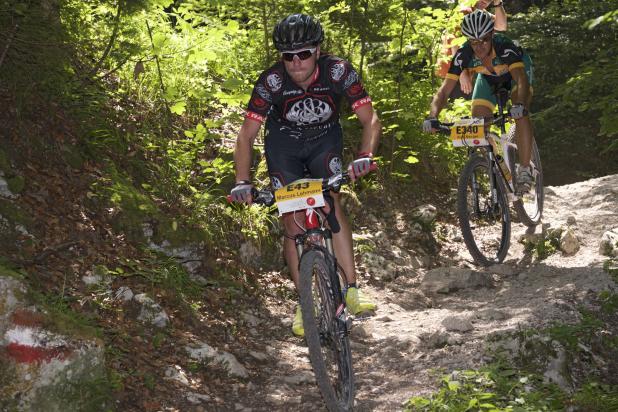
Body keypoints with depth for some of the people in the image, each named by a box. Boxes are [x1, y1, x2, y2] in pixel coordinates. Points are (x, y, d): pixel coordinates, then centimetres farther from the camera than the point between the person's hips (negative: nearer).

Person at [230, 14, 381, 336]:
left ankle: (352, 291, -19)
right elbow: (246, 136, -26)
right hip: (284, 144, 0)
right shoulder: (271, 82, -29)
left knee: (331, 205, -22)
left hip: (325, 138, 0)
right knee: (292, 220, -8)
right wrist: (242, 182, -38)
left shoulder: (338, 71, -29)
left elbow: (370, 120, -29)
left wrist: (365, 156, -47)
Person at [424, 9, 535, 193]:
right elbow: (445, 90, -36)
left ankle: (525, 170, -19)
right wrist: (432, 117, -52)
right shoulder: (463, 55, -33)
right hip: (489, 77, 4)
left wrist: (519, 105, -73)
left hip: (518, 69, -3)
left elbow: (521, 79, -53)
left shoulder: (505, 46, -41)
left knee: (520, 114, -28)